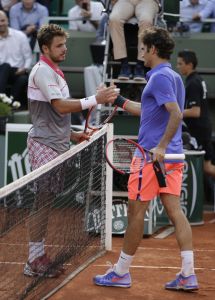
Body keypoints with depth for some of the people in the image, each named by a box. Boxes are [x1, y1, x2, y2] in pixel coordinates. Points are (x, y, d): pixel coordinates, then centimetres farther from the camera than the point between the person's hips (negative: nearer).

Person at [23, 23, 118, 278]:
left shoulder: (54, 72, 18)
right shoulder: (42, 71, -13)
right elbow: (60, 106, -24)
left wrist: (71, 134, 17)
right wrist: (94, 100, -28)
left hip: (55, 144, 10)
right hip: (44, 145, -10)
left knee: (45, 203, 10)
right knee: (42, 202, -8)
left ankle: (38, 256, 15)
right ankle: (34, 261, -5)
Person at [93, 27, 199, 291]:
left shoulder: (160, 77, -13)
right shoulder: (174, 76, 17)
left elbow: (176, 113, -25)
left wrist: (161, 147, -28)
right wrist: (119, 101, 33)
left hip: (152, 154, -9)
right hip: (172, 155, 9)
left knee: (136, 210, 1)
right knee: (174, 210, 4)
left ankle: (121, 272, 10)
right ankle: (187, 275, -1)